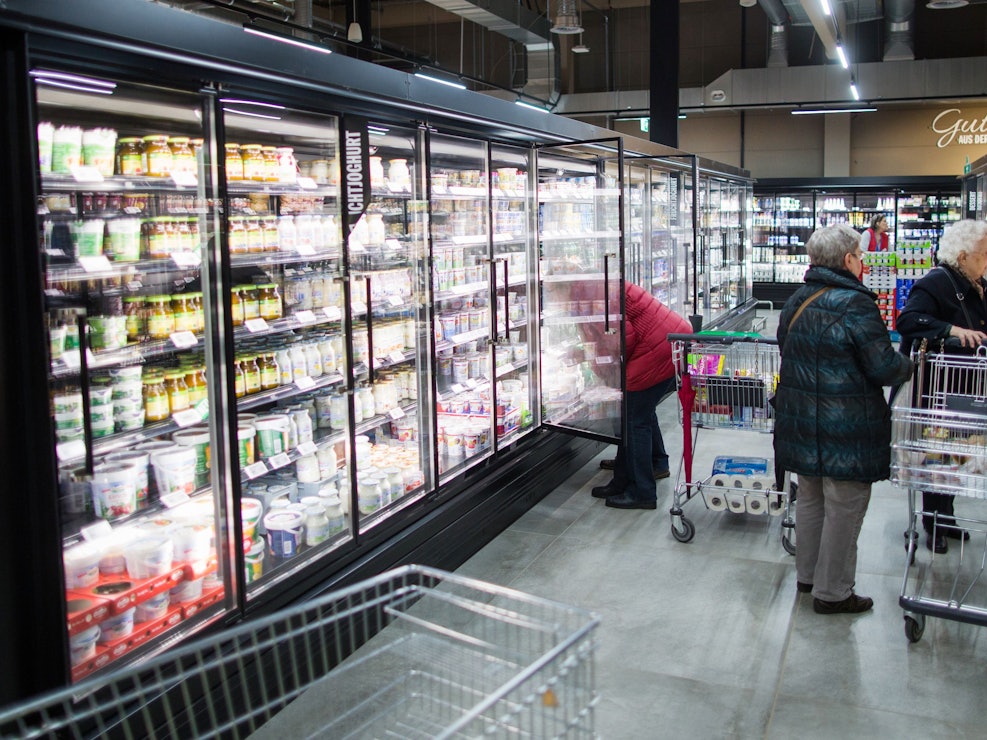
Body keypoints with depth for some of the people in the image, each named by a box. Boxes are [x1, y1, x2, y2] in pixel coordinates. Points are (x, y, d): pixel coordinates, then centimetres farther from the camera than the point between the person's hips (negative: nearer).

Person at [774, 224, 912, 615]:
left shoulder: (797, 301, 7)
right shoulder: (855, 304, -19)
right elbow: (884, 367, -18)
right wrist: (908, 365, 2)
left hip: (801, 421, 8)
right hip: (847, 428, -8)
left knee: (810, 498, 20)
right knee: (844, 508, 4)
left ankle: (807, 574, 33)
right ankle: (832, 592, 14)